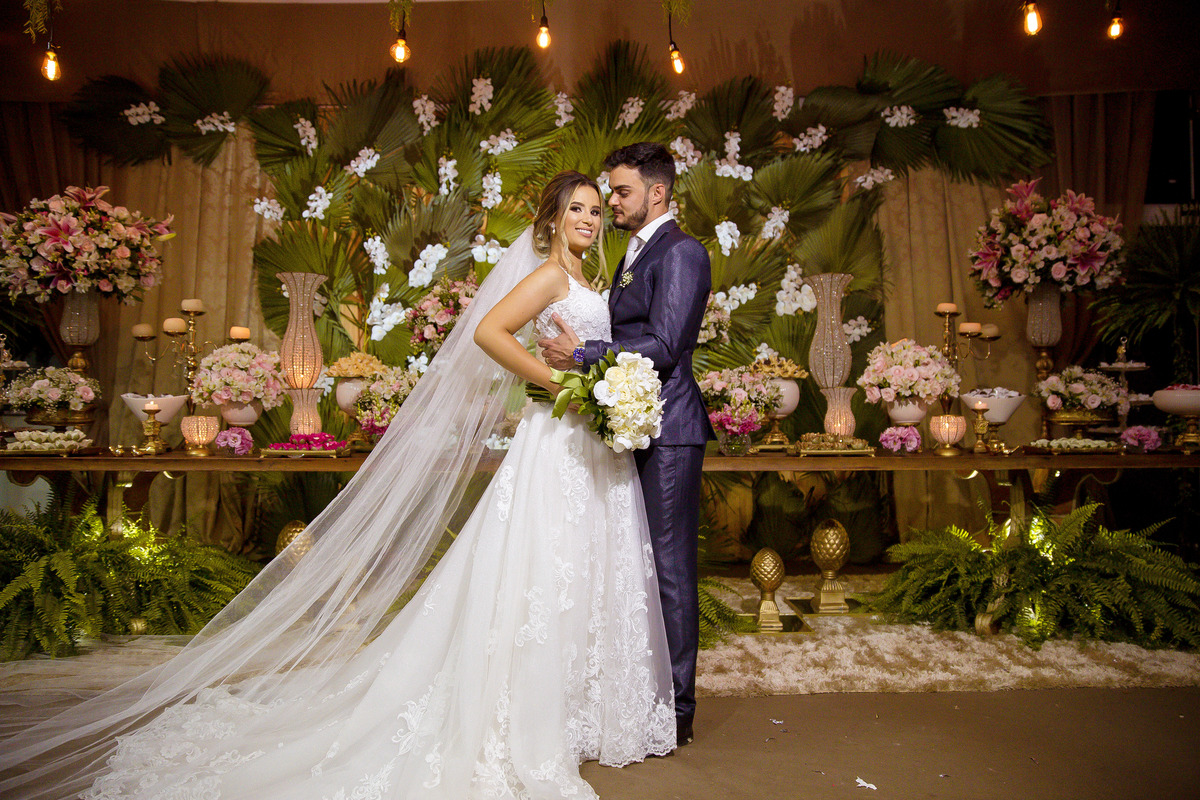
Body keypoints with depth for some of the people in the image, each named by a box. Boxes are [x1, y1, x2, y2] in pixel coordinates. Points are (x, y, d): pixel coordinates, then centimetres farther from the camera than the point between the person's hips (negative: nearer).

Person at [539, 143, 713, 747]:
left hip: (668, 431, -9)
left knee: (670, 568, -1)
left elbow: (664, 346, -18)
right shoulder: (634, 256, 22)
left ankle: (676, 710, 11)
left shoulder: (680, 252, -8)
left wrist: (583, 354, -16)